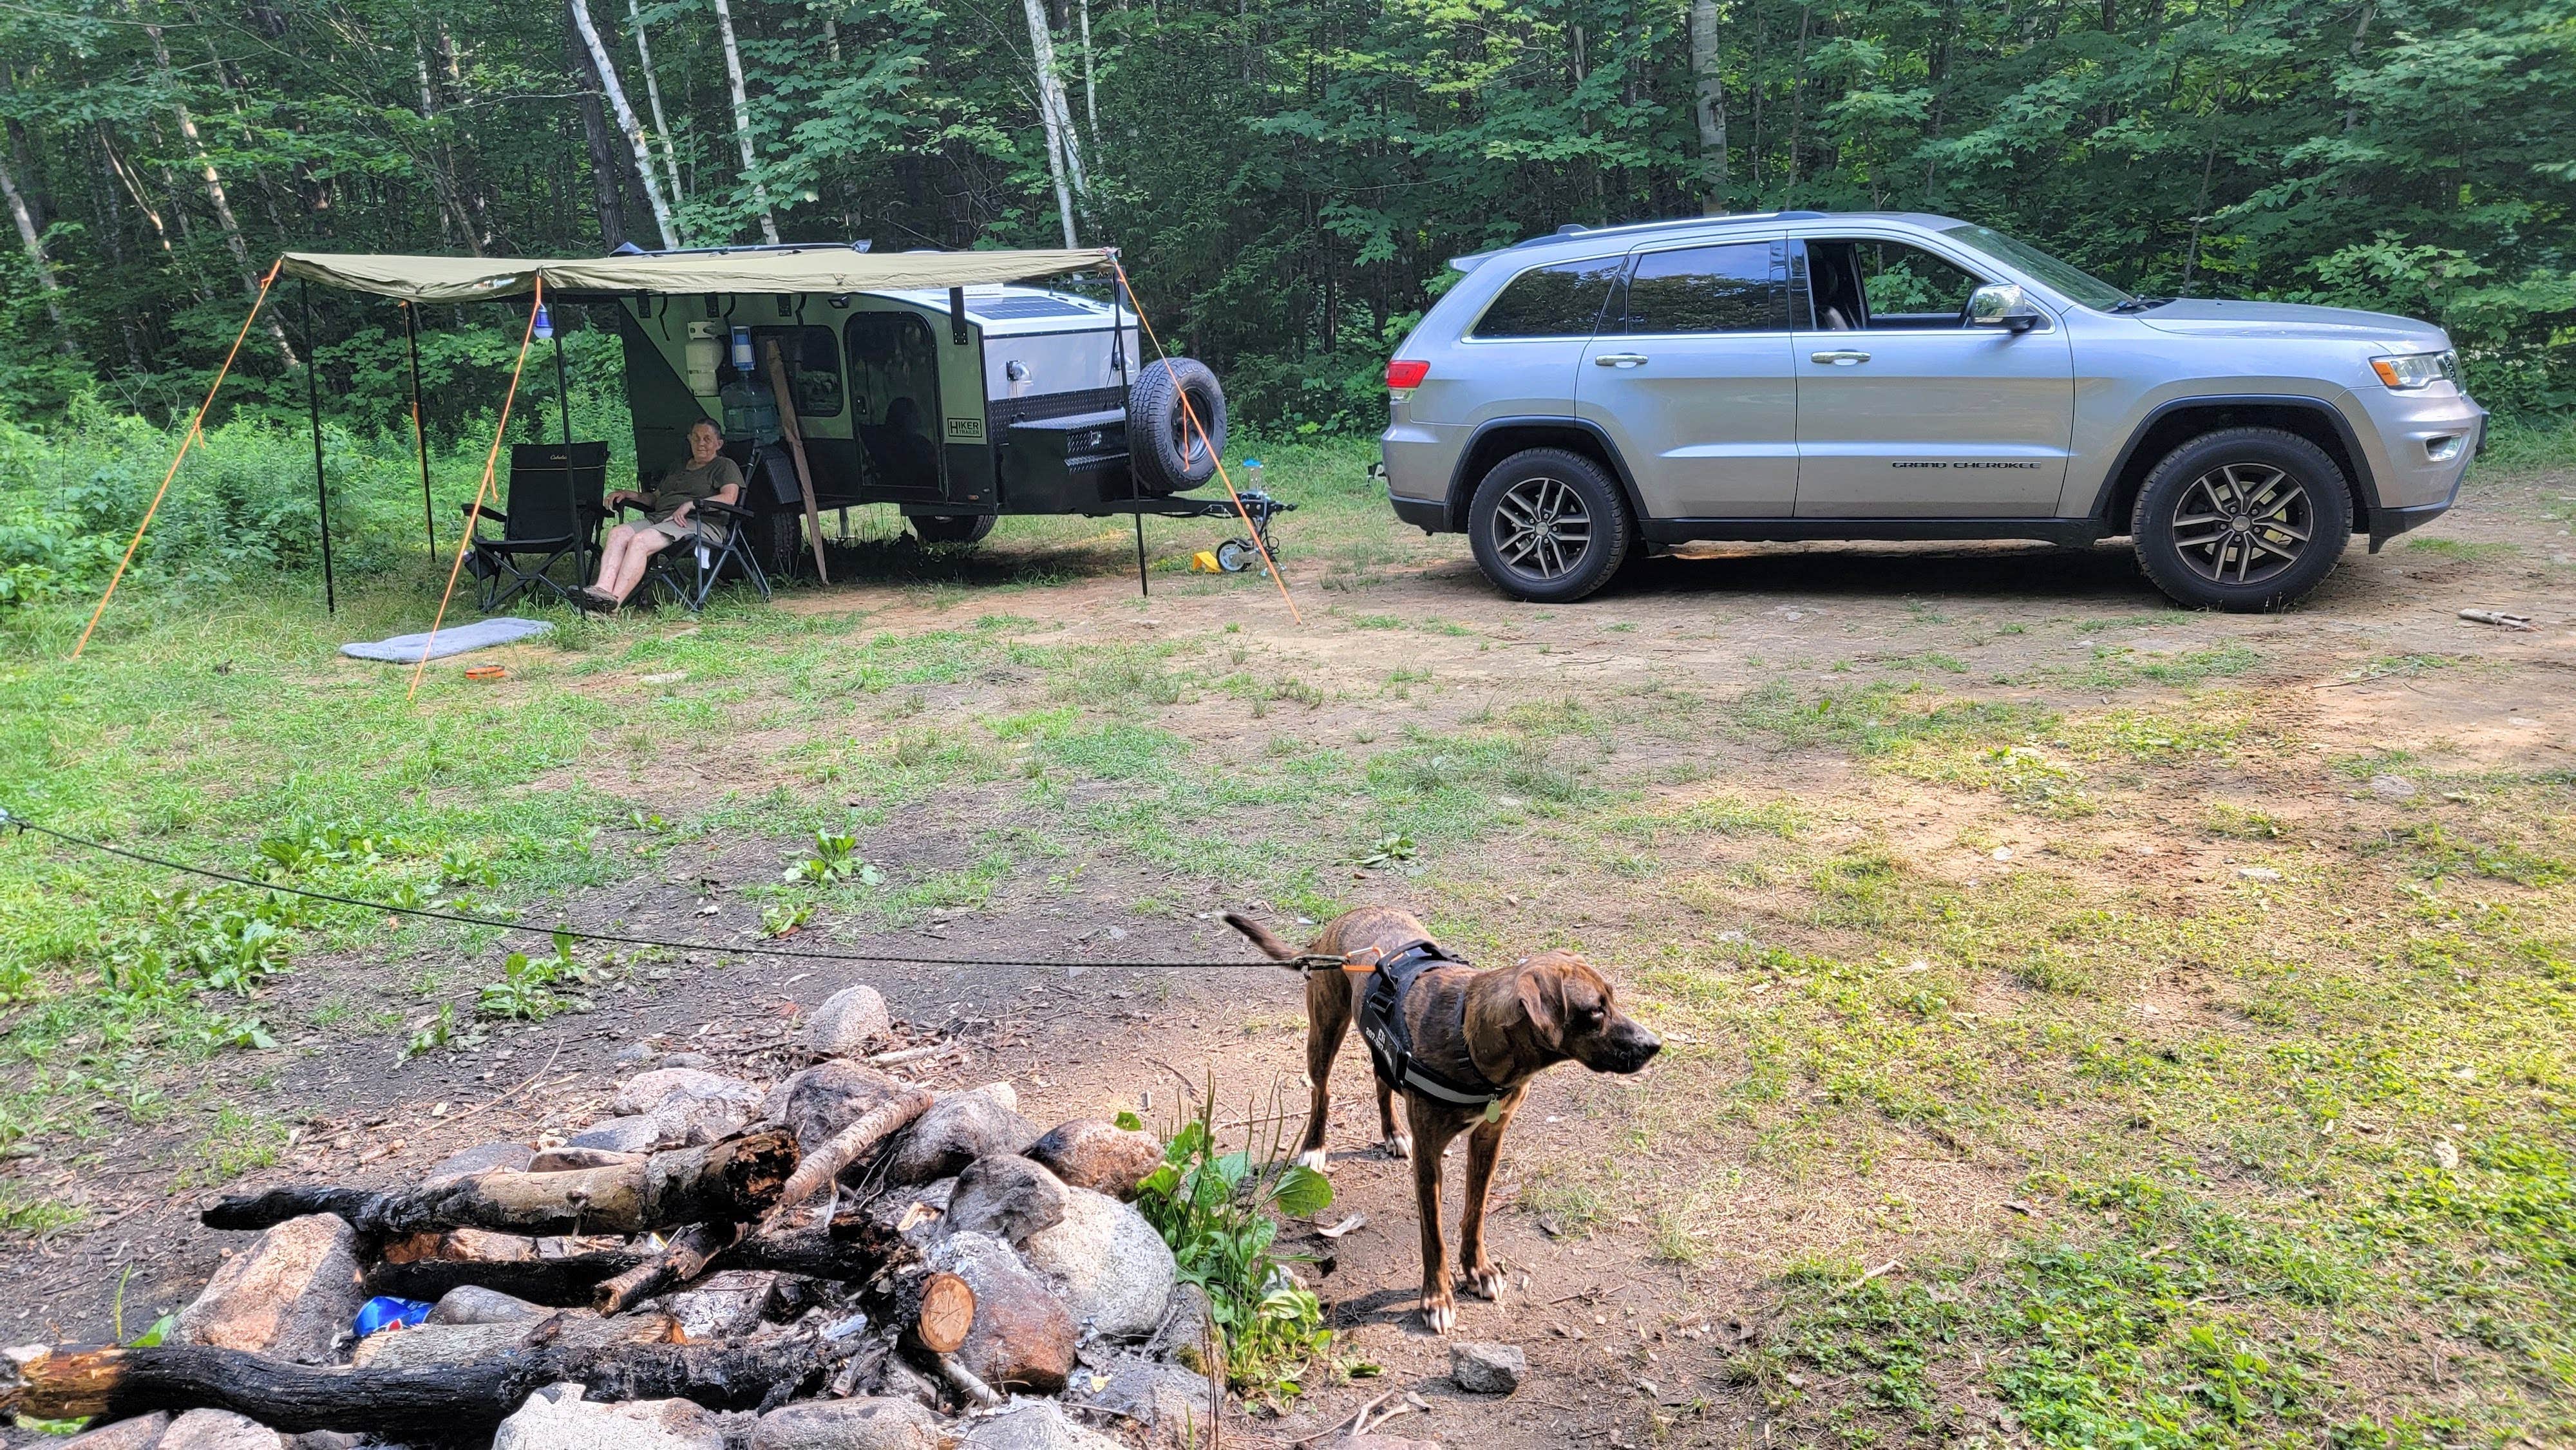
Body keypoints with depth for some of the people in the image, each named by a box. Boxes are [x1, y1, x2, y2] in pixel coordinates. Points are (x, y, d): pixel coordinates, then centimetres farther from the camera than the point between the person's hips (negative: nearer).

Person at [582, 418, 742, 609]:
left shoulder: (725, 466, 10)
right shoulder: (678, 468, 33)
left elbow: (729, 498, -9)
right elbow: (655, 498, 37)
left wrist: (691, 505, -16)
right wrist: (628, 494, 18)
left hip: (700, 523, -7)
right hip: (659, 517, 8)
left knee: (640, 541, -32)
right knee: (617, 534, -21)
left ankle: (615, 600, -42)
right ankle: (603, 588, -39)